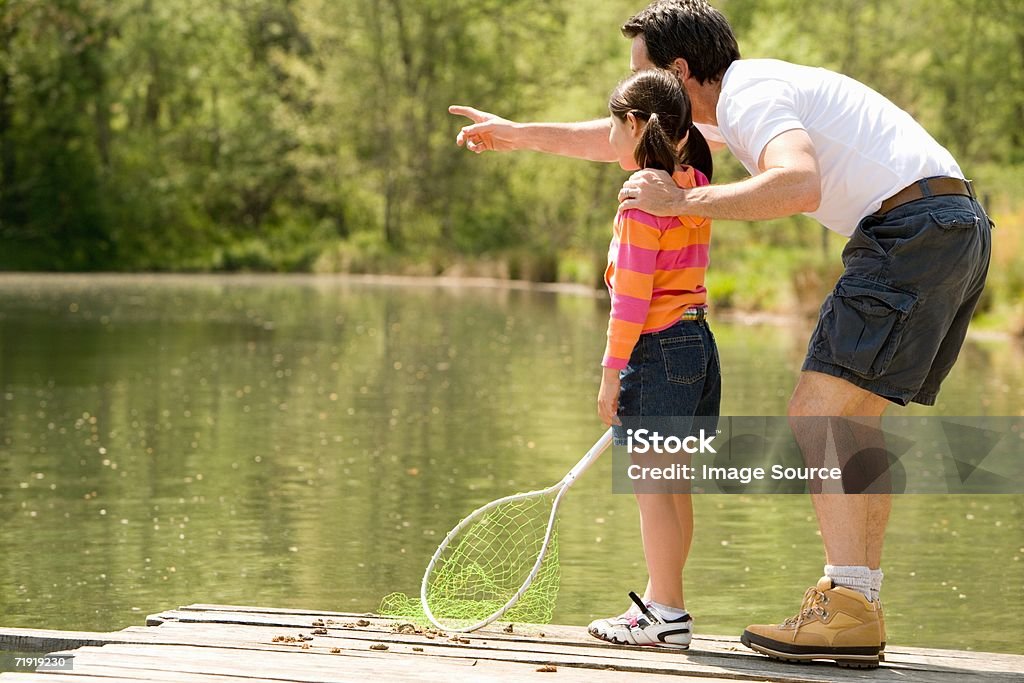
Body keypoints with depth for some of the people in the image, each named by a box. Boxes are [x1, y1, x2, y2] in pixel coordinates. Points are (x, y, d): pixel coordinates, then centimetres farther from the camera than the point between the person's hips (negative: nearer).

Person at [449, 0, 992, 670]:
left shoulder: (750, 93, -8)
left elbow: (799, 185, -28)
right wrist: (521, 134, 43)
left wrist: (682, 201, -19)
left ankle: (845, 613, -19)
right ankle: (860, 605, 10)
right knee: (852, 421, 13)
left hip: (912, 225, -10)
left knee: (815, 417, -12)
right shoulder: (753, 94, 23)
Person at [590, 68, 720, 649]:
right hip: (699, 341, 9)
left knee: (652, 485, -4)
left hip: (656, 346, -9)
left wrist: (612, 373, -15)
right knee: (672, 484, 14)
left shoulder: (643, 199, -15)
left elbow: (632, 298, -17)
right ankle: (661, 600, 22)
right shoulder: (694, 183, 7)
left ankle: (668, 616, -4)